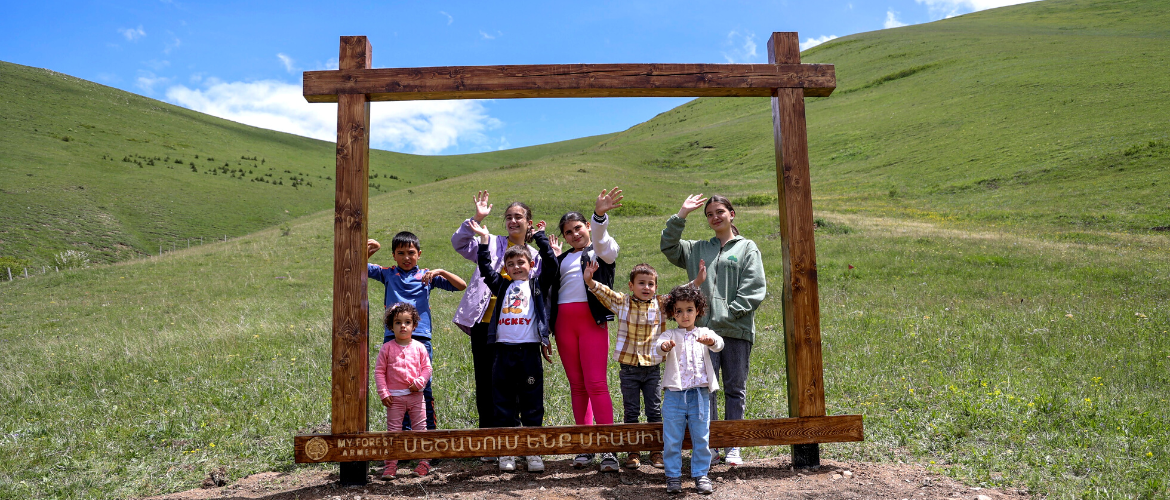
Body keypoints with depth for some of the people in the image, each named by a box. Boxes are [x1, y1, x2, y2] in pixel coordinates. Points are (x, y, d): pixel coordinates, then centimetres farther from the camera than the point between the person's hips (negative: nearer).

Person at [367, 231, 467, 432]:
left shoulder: (426, 276, 9)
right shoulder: (388, 274, 13)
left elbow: (461, 285, 6)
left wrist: (440, 271, -8)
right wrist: (367, 251, -6)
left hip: (421, 337, -1)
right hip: (393, 338, 1)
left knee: (424, 385, -1)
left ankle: (430, 428, 8)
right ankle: (402, 428, 14)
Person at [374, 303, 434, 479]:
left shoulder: (419, 347, 3)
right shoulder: (387, 348, -1)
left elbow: (427, 368, 7)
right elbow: (379, 371, 1)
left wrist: (419, 382, -11)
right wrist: (383, 393, -6)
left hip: (416, 395, 1)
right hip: (395, 397, -1)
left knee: (421, 428, 5)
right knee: (393, 430, 2)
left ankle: (424, 461, 15)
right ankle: (391, 464, 8)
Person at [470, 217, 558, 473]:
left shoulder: (538, 285, 11)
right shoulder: (502, 286, 18)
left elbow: (551, 263, 1)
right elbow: (485, 268, 13)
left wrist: (540, 236, 4)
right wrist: (484, 239, 10)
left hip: (529, 351, -2)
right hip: (504, 350, 2)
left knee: (532, 403, 2)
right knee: (503, 403, 5)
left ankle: (533, 452, 10)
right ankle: (506, 452, 13)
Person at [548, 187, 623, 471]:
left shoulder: (603, 251, 7)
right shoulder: (561, 260, 22)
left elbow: (600, 239, -17)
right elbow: (549, 292, 22)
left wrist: (600, 216, -37)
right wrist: (547, 330, 12)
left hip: (592, 320, -5)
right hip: (564, 323, 5)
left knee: (596, 383, -12)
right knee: (576, 385, 6)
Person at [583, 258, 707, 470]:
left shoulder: (661, 304, 3)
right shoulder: (622, 302, -1)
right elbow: (604, 292, -11)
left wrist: (697, 281, -7)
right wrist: (590, 281, -29)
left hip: (652, 367, 1)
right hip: (628, 368, -1)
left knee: (655, 411, 7)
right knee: (631, 412, 7)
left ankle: (656, 451, 18)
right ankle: (633, 452, 16)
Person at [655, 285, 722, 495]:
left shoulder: (705, 334, 7)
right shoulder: (670, 335, 3)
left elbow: (719, 344, -14)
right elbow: (659, 345, -19)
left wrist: (711, 341, -39)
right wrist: (664, 346, -44)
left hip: (700, 395, 1)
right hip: (674, 395, -1)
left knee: (701, 438, 7)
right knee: (671, 440, 5)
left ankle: (700, 475, 21)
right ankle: (673, 476, 18)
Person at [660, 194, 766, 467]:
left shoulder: (747, 247, 7)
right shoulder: (698, 249, 17)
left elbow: (754, 289, -2)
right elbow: (670, 247, 8)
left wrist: (729, 313, -12)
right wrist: (681, 215, 1)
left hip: (737, 331, -2)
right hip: (705, 329, 2)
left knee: (735, 388, 5)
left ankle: (733, 446, 13)